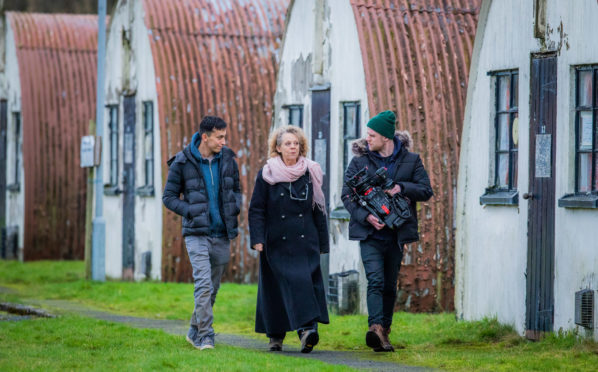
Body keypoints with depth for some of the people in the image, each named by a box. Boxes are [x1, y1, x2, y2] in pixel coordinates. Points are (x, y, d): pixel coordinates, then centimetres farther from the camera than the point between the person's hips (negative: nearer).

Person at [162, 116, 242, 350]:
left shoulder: (227, 160, 4)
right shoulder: (182, 163, -6)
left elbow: (236, 189, 19)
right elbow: (169, 197, 0)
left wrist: (235, 207, -2)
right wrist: (192, 212, -14)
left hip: (222, 234, 4)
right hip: (196, 234, -4)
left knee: (212, 288, 11)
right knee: (203, 284, -16)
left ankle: (195, 331, 27)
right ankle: (205, 337, -12)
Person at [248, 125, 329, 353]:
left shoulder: (310, 173, 8)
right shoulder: (267, 175, 2)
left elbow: (319, 210, 12)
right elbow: (256, 209, 2)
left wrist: (322, 243, 11)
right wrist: (257, 239, -9)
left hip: (306, 241, 1)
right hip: (277, 243, -1)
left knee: (307, 281, -10)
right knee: (275, 288, -7)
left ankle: (308, 329, -16)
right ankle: (275, 335, -2)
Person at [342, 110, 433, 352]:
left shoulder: (410, 160, 4)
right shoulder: (359, 161, 3)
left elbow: (426, 191, 1)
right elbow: (347, 195, 0)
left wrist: (401, 188, -17)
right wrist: (366, 216, -16)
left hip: (395, 234, 2)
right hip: (370, 234, -2)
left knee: (390, 286, 10)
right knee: (375, 281, -18)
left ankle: (383, 333, 20)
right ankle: (375, 328, -31)